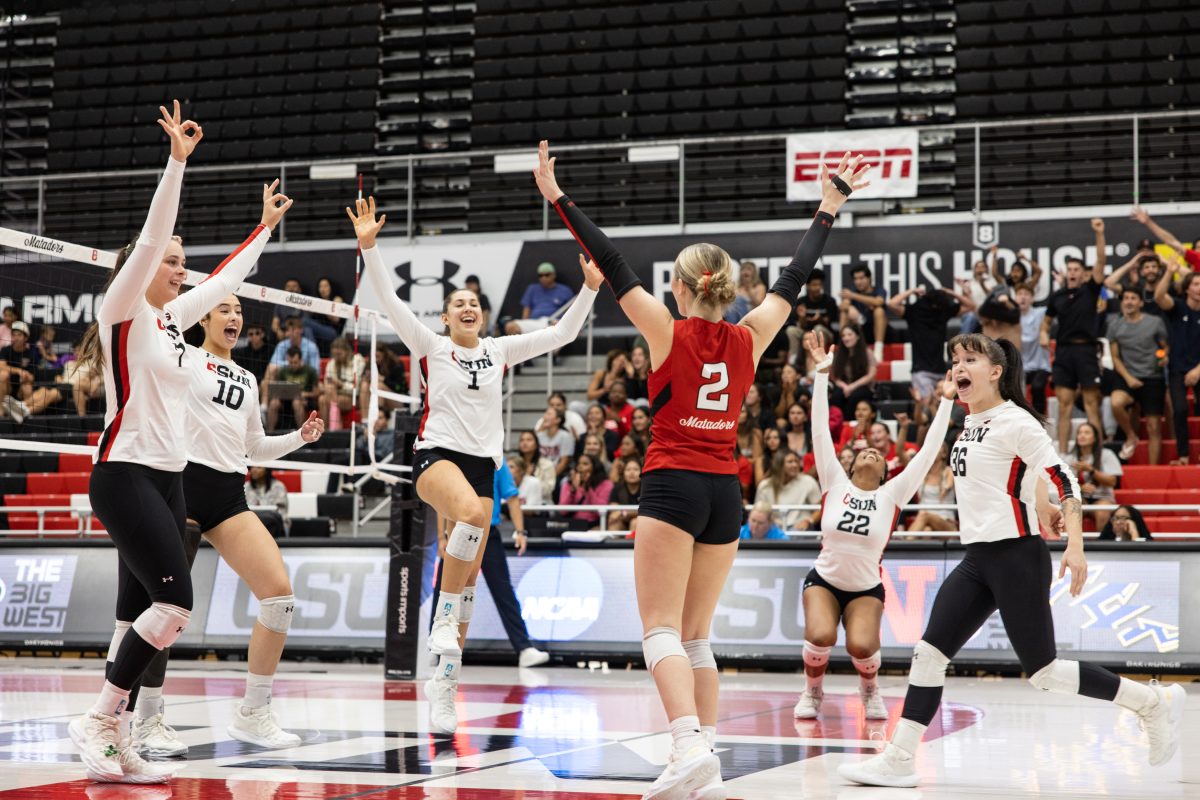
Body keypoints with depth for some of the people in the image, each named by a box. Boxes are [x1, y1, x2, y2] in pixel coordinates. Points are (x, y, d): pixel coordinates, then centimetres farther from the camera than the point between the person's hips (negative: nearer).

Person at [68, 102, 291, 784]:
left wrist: (267, 226, 36)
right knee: (175, 604, -18)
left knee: (140, 616, 5)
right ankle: (97, 720, -9)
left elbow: (227, 279, 29)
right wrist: (177, 160, -21)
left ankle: (116, 745, 7)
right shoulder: (123, 311, -5)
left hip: (168, 480, 8)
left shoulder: (170, 318, 15)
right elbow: (150, 236, -17)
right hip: (126, 476, -8)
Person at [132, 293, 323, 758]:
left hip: (230, 496, 6)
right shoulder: (184, 357, 5)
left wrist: (299, 437, 15)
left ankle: (252, 715, 2)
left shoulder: (246, 379, 21)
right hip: (182, 485, -6)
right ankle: (147, 721, 8)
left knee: (280, 591, -8)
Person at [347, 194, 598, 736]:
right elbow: (389, 301, -6)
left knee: (465, 585, 0)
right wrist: (368, 246, -18)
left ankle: (442, 689, 5)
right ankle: (444, 612, -24)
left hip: (483, 463, 4)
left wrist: (589, 288, 1)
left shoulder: (499, 351, 14)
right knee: (472, 514, -39)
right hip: (436, 455, -4)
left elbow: (561, 333, 12)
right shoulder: (430, 347, 5)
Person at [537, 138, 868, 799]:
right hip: (725, 493, 5)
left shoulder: (669, 332, -4)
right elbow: (792, 280, 17)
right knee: (694, 636, 12)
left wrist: (557, 197, -2)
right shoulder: (748, 340, 6)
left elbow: (611, 264, -5)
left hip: (672, 486, -5)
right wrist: (828, 208, 28)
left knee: (662, 630, -8)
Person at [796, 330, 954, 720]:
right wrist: (822, 372, -9)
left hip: (866, 588, 0)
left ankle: (869, 689, 13)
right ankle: (812, 692, 6)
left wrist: (946, 402, -7)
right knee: (820, 637, -26)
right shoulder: (834, 482, 1)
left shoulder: (893, 494, 1)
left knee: (861, 646, -23)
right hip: (824, 580, 0)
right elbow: (821, 430, -4)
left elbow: (928, 452, -3)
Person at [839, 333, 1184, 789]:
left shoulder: (1014, 421, -11)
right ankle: (899, 760, 1)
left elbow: (1064, 478, -15)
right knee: (929, 653, -1)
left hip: (1016, 557, -8)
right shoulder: (972, 423, 13)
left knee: (1043, 671, -6)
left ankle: (1154, 703, 10)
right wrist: (1042, 510, 31)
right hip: (978, 559, 8)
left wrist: (1075, 545, -23)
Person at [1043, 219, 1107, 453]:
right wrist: (1044, 333, -1)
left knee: (1091, 403, -2)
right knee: (1064, 404, 3)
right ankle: (1062, 453, 4)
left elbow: (1100, 261, -8)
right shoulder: (1057, 297, 10)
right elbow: (1047, 321, 21)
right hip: (1063, 350, 3)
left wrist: (1099, 234, -17)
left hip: (1086, 349, -3)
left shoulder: (1090, 290, 2)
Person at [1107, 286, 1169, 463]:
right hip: (1129, 377, 1)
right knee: (1116, 403, -31)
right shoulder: (1115, 325, 5)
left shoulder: (1155, 322, -1)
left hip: (1153, 379, -1)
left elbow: (1166, 347, 9)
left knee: (1154, 428, 0)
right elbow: (1115, 357, 8)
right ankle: (1131, 437, -5)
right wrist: (1128, 377, -6)